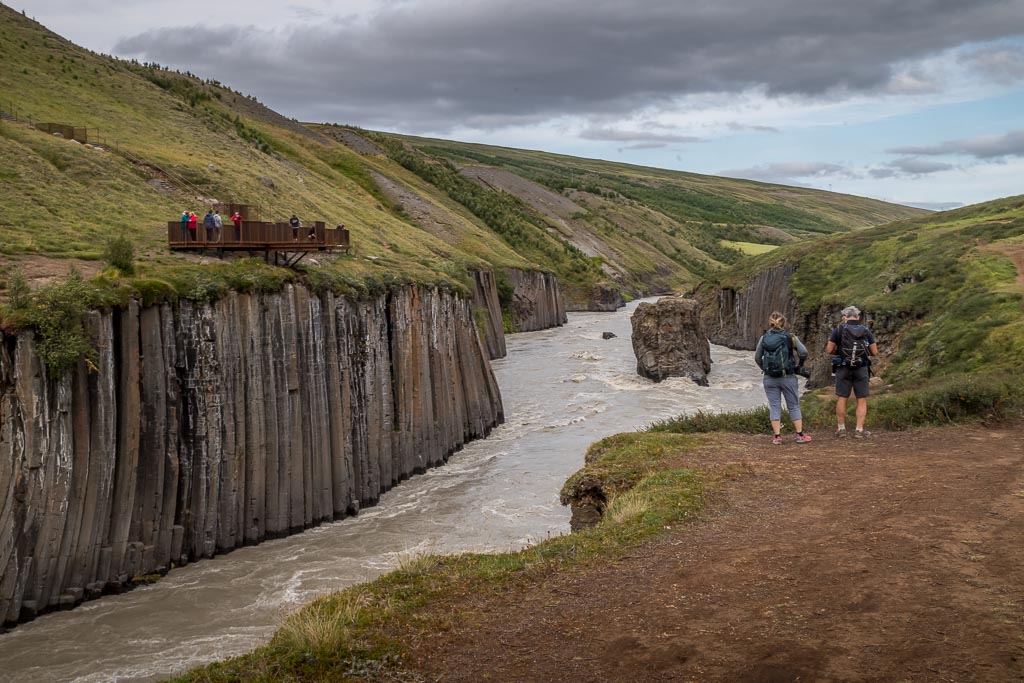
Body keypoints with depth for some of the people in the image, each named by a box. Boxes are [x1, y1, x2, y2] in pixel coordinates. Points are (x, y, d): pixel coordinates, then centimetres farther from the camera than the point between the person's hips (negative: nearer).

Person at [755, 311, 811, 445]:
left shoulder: (764, 338, 2)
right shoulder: (790, 337, -4)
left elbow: (757, 357, 6)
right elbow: (803, 352, -10)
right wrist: (799, 364, 8)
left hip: (770, 379, 1)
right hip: (788, 377, -1)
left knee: (774, 407, 6)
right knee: (794, 405, 10)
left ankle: (777, 436, 2)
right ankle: (800, 435, 12)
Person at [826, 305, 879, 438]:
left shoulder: (839, 330, -3)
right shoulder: (866, 331, 2)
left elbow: (829, 350, -4)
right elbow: (875, 352, 3)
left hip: (843, 369, -1)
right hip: (861, 369, 1)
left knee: (841, 399, 9)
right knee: (862, 401, 6)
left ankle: (841, 429, 13)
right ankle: (859, 430, 2)